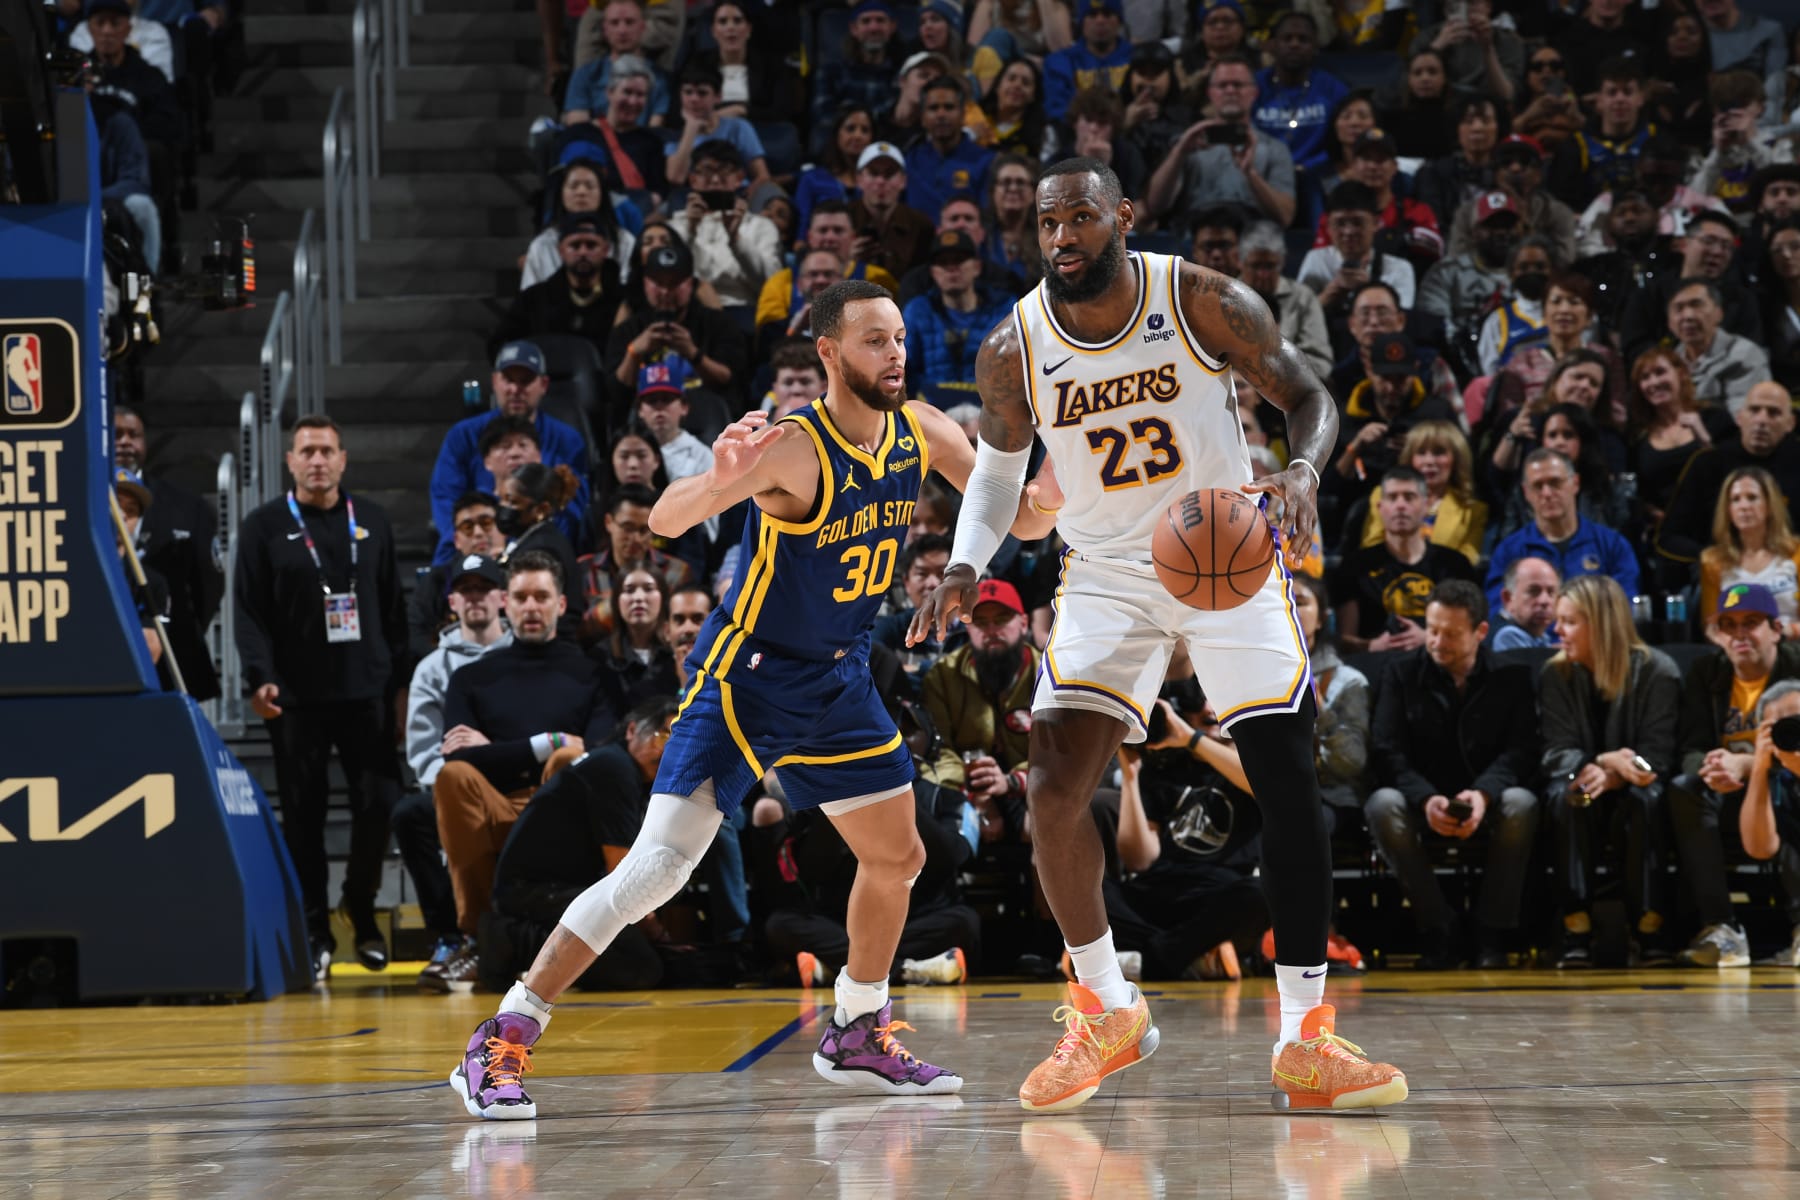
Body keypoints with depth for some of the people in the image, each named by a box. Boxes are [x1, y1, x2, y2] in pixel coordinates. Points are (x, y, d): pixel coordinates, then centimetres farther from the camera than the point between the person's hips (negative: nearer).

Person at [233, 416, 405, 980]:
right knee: (304, 814, 2)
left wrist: (401, 674, 8)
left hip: (368, 693, 2)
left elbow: (393, 605, 14)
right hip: (296, 697, -2)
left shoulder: (370, 521, 12)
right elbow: (249, 611, -2)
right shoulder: (264, 526, 3)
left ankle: (361, 908, 18)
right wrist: (260, 678, -14)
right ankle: (314, 931, 10)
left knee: (380, 804, -3)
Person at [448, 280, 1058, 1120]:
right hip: (746, 675, -7)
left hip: (837, 680, 7)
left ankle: (856, 1037, 35)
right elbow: (667, 520, -35)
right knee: (659, 865, -16)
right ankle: (498, 1046, -13)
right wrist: (721, 480, -56)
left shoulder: (919, 432, -3)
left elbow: (1019, 520, 5)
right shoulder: (792, 449, -24)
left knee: (897, 859, 14)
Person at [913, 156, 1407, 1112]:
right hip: (1107, 575, 1)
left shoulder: (1208, 304, -15)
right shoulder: (1013, 351, -9)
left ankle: (1305, 1042, 1)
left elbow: (1307, 397, -6)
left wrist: (1303, 470, -28)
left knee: (1289, 787, -7)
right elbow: (1000, 464, 9)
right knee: (1053, 790, -14)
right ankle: (1105, 1013, 7)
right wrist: (966, 567, -7)